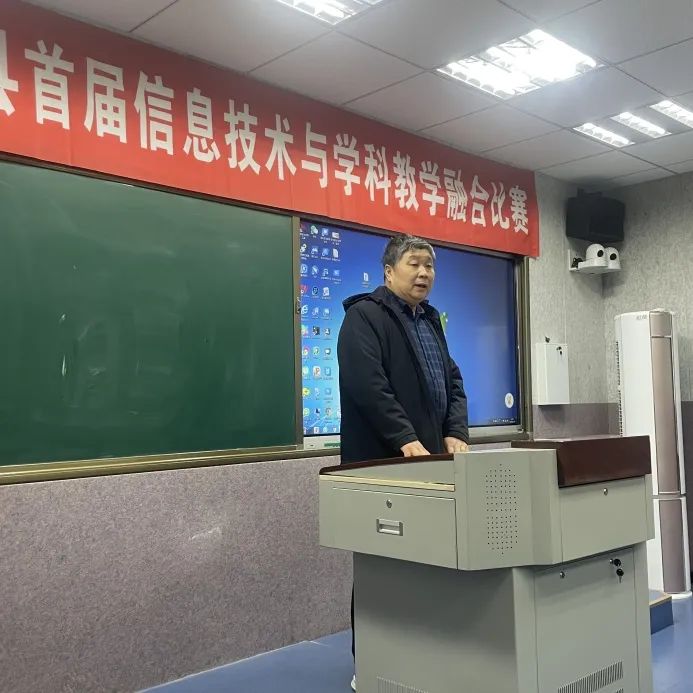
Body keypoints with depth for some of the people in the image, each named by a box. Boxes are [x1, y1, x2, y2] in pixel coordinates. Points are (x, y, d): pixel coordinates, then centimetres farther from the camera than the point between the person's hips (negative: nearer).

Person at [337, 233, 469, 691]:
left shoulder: (431, 320, 19)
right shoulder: (364, 316, -8)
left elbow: (453, 382, 16)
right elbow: (367, 386, -20)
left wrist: (456, 433, 1)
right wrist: (405, 439, -23)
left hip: (430, 459, 8)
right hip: (383, 462, -8)